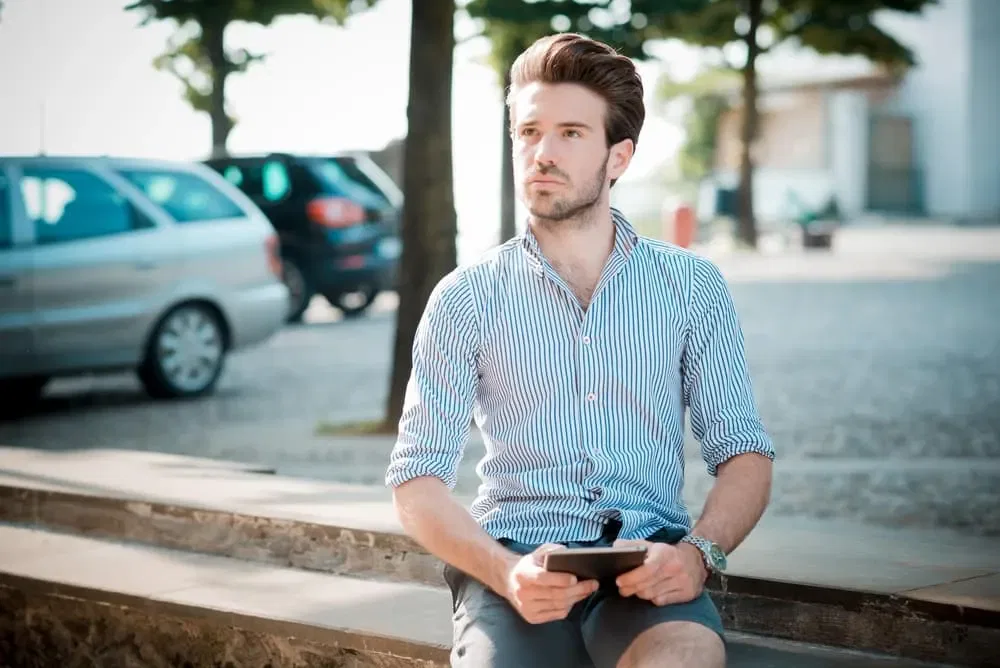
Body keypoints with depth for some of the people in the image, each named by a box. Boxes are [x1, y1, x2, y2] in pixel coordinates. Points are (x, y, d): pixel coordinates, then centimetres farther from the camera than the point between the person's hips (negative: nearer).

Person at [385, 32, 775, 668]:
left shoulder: (693, 286, 11)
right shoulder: (465, 299, 8)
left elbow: (744, 452, 9)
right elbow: (417, 479, 3)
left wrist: (698, 551, -13)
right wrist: (507, 570, -16)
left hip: (647, 559, 0)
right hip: (514, 555, 0)